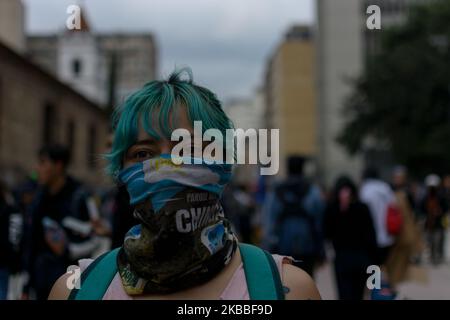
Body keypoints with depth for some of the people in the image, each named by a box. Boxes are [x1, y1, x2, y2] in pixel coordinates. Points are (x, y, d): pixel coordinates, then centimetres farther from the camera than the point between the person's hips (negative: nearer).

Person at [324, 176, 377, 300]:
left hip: (343, 257, -2)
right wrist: (373, 259, 3)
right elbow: (371, 235, -2)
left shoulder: (331, 209, -5)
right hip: (362, 257, 2)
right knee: (358, 294, 18)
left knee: (346, 295, -1)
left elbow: (327, 234, -3)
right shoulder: (363, 208, -2)